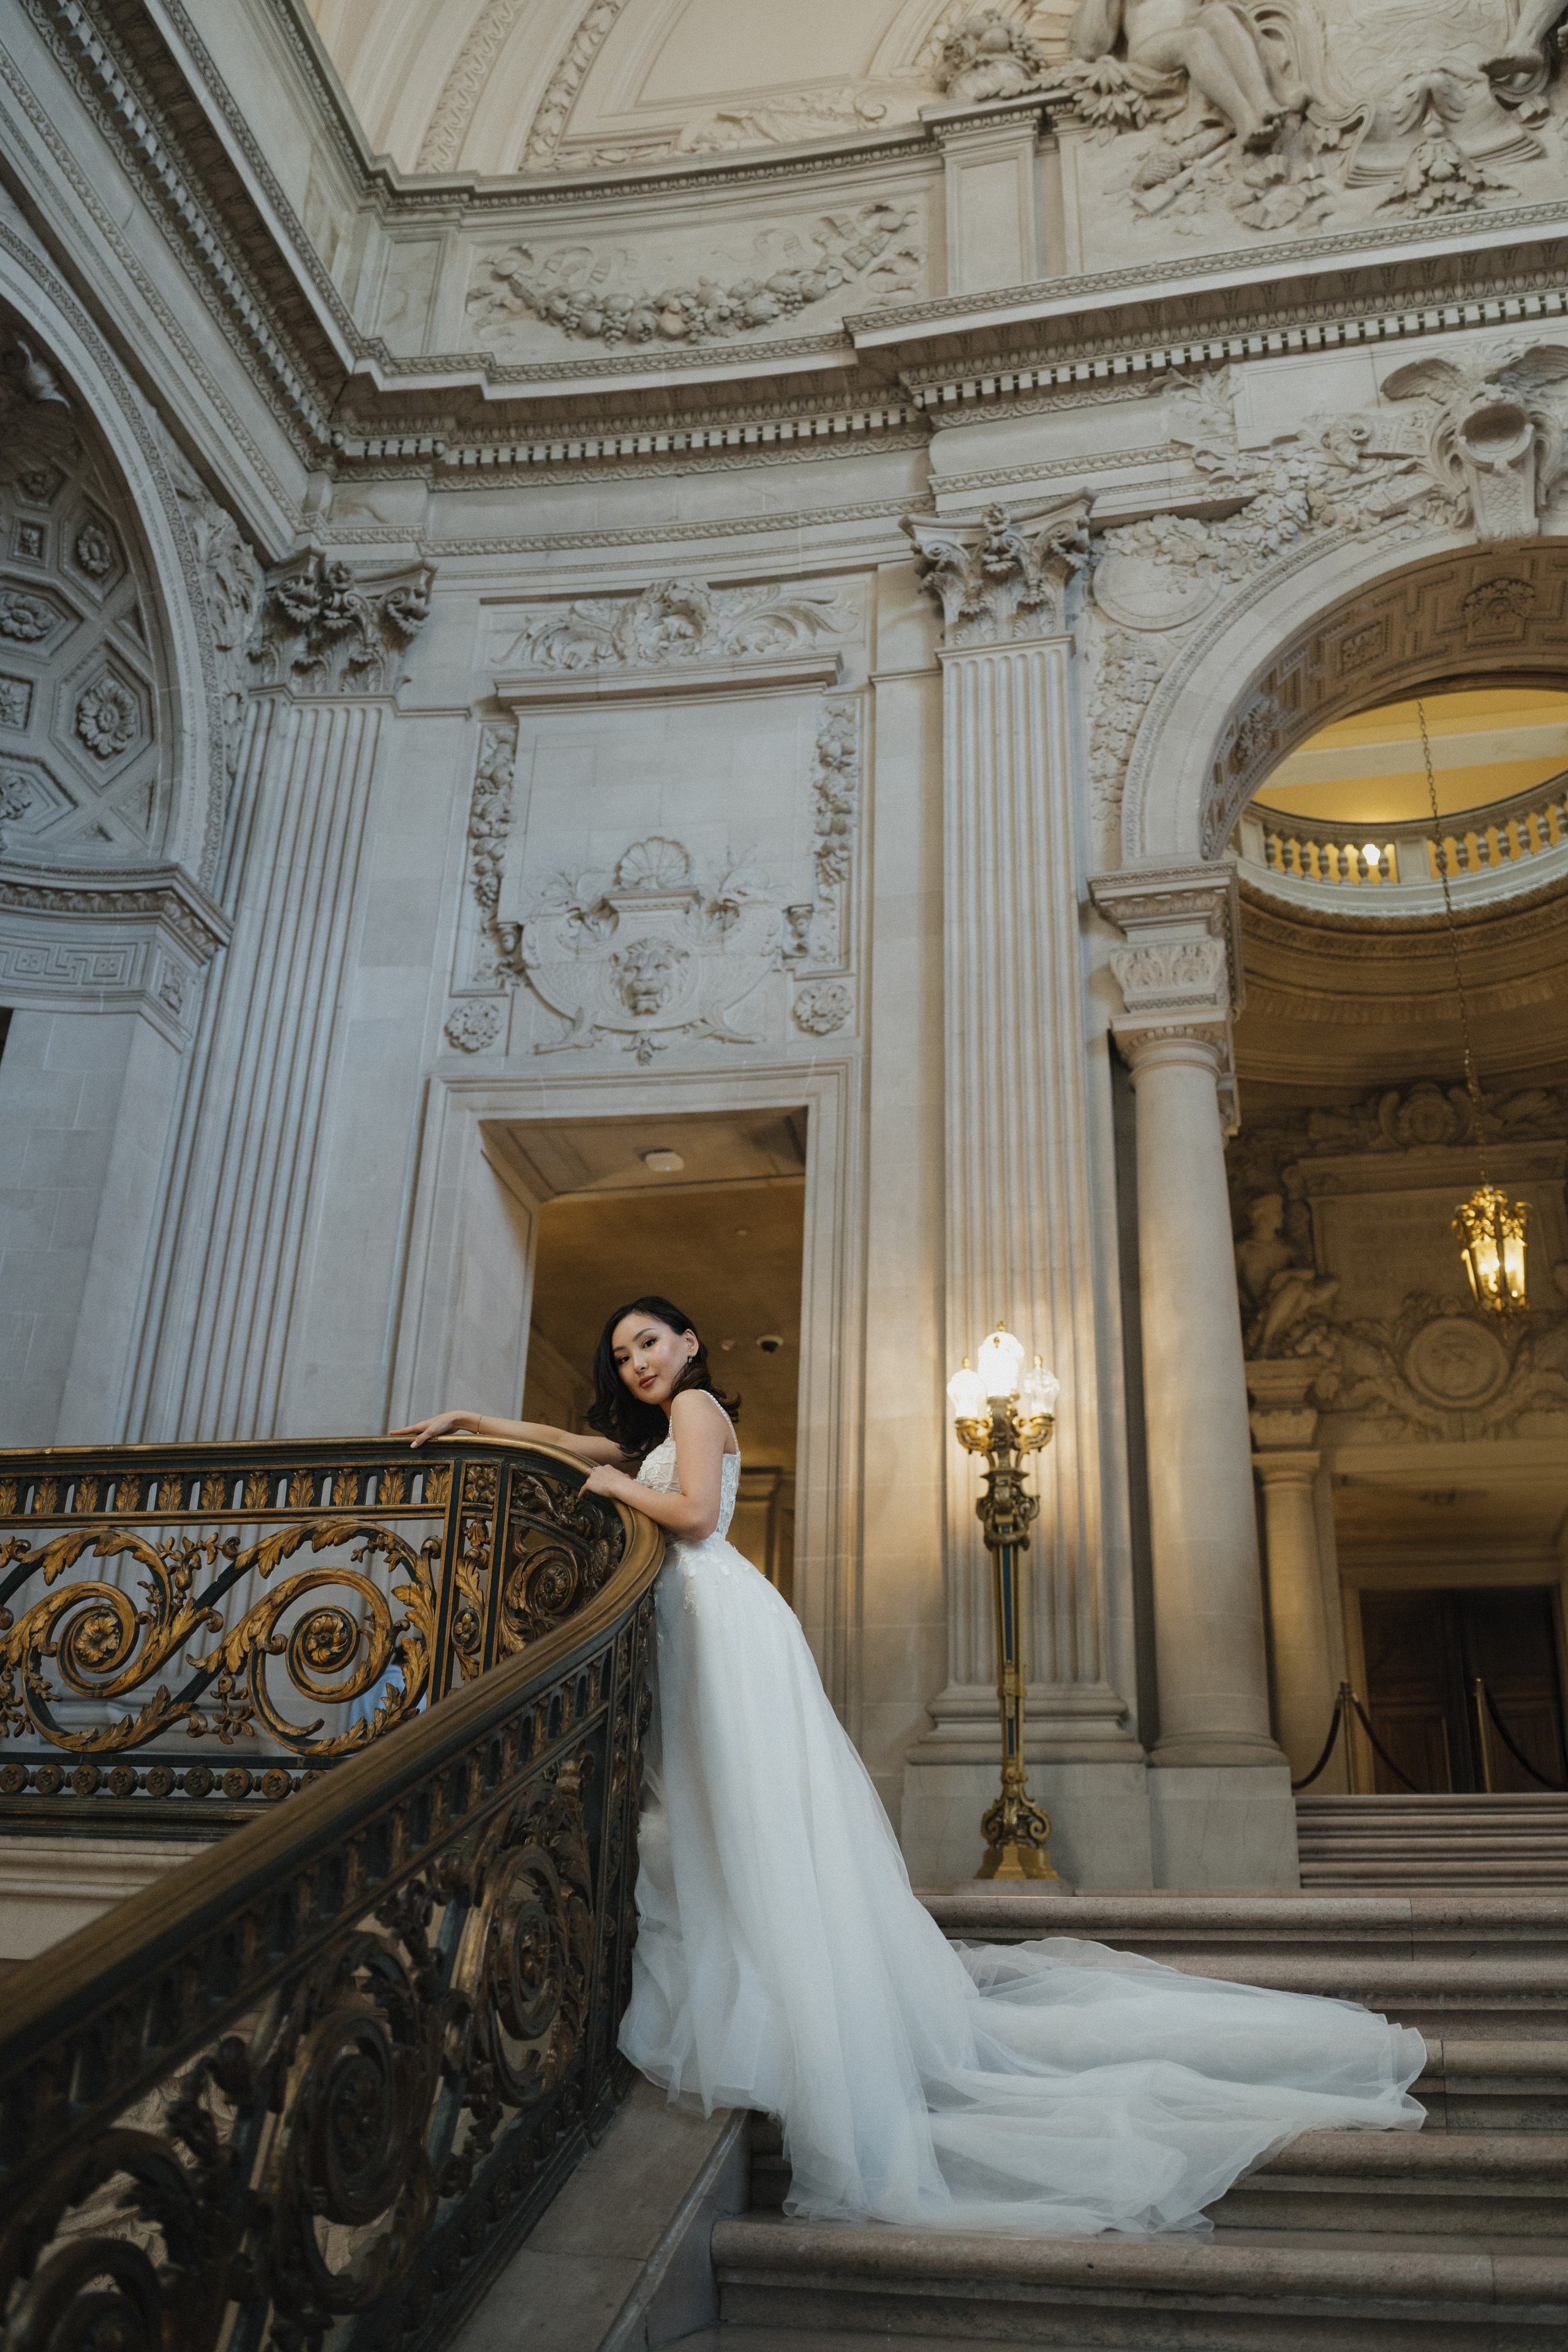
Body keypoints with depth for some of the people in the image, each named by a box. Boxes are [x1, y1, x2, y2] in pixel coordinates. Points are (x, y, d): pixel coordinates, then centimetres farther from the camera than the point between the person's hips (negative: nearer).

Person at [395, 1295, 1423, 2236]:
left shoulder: (696, 1406, 1)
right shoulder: (651, 1431, 27)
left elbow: (694, 1513, -12)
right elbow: (564, 1440, 32)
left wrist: (620, 1487, 2)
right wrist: (468, 1423, 30)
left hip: (724, 1617, -9)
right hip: (699, 1626, 9)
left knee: (758, 1821, -12)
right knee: (720, 1822, 5)